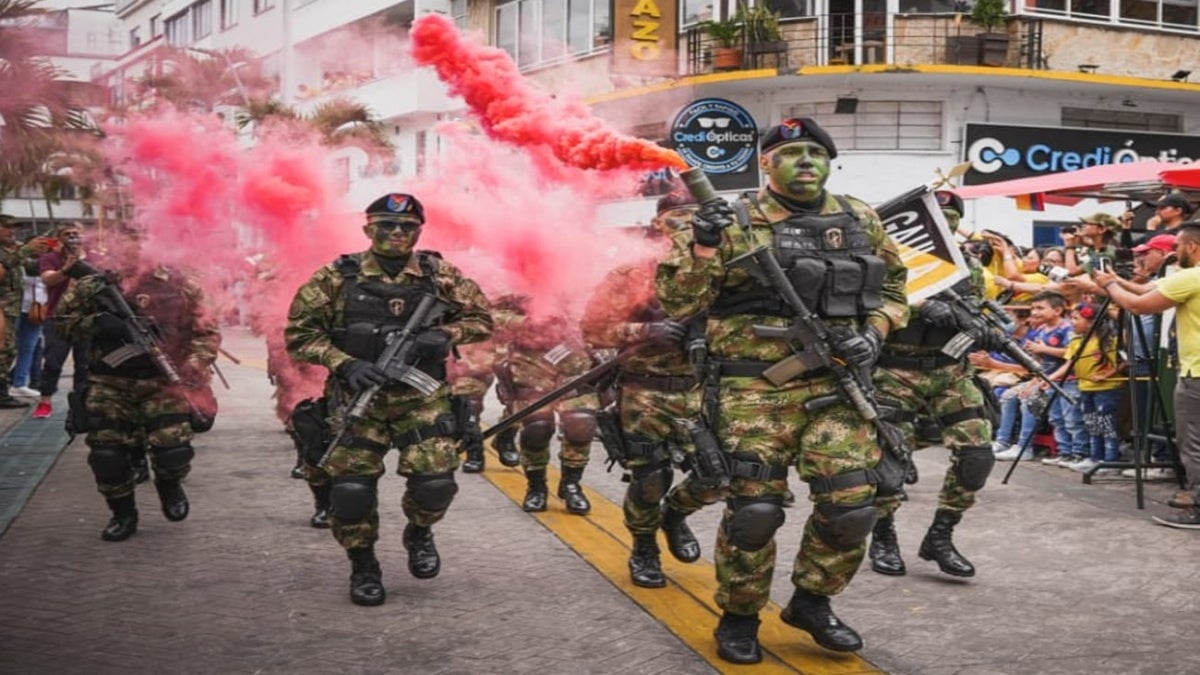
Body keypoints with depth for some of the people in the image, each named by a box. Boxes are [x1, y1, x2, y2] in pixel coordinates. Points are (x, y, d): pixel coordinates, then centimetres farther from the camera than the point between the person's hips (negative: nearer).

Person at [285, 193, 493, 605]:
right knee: (350, 486, -6)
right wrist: (345, 364, -14)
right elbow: (299, 333, -1)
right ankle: (363, 566, 20)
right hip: (359, 398, 0)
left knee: (435, 480, -12)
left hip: (422, 396, 1)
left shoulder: (440, 275, 3)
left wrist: (445, 335, -9)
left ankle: (419, 534, 23)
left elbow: (480, 318, 11)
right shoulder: (337, 277, -2)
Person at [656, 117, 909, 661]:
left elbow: (894, 285, 23)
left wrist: (873, 333, 4)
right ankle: (739, 617, 17)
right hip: (755, 389, -3)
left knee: (851, 506, -2)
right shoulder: (737, 225, -2)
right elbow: (678, 305, -3)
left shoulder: (860, 221, 10)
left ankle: (812, 602, 22)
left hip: (835, 387, 4)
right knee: (754, 509, -4)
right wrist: (702, 247, -19)